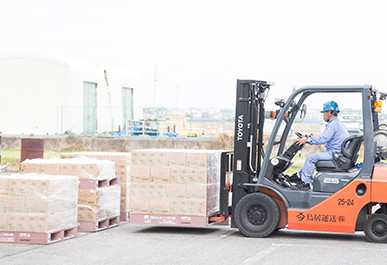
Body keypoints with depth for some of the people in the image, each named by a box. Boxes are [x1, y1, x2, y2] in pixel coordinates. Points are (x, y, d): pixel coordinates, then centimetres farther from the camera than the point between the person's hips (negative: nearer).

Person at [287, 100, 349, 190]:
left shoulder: (333, 124, -16)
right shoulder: (338, 123, 18)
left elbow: (322, 139, -23)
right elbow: (325, 139, 23)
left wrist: (307, 140, -13)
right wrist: (311, 138, 18)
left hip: (334, 154, -11)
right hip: (334, 152, 11)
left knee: (311, 158, -16)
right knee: (312, 157, 18)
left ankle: (305, 182, -12)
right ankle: (299, 176, 20)